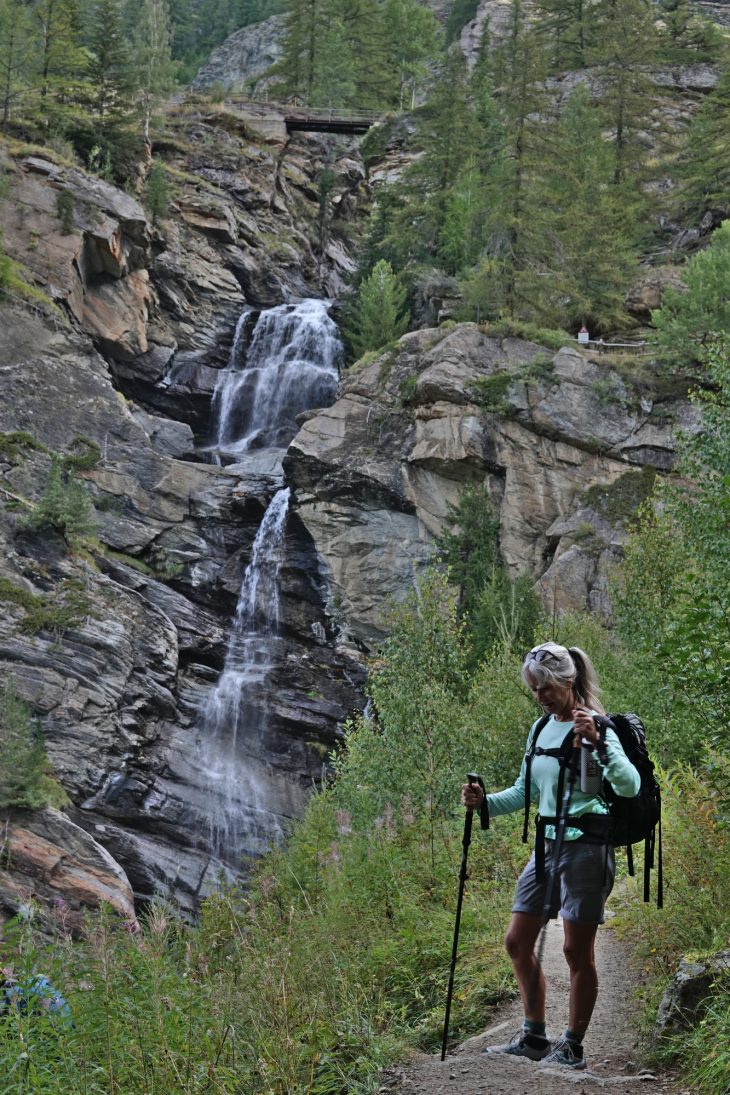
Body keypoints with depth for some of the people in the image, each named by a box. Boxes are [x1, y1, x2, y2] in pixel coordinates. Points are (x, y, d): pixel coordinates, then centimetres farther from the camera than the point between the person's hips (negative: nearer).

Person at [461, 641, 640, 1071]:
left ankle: (573, 1047, 10)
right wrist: (485, 802, 2)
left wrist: (597, 741, -35)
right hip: (546, 845, 8)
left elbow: (630, 786, -23)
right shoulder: (541, 728, 11)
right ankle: (534, 1037, 21)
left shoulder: (595, 727, -11)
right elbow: (525, 792, 19)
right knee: (517, 941, 9)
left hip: (585, 847, -8)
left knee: (577, 949, -2)